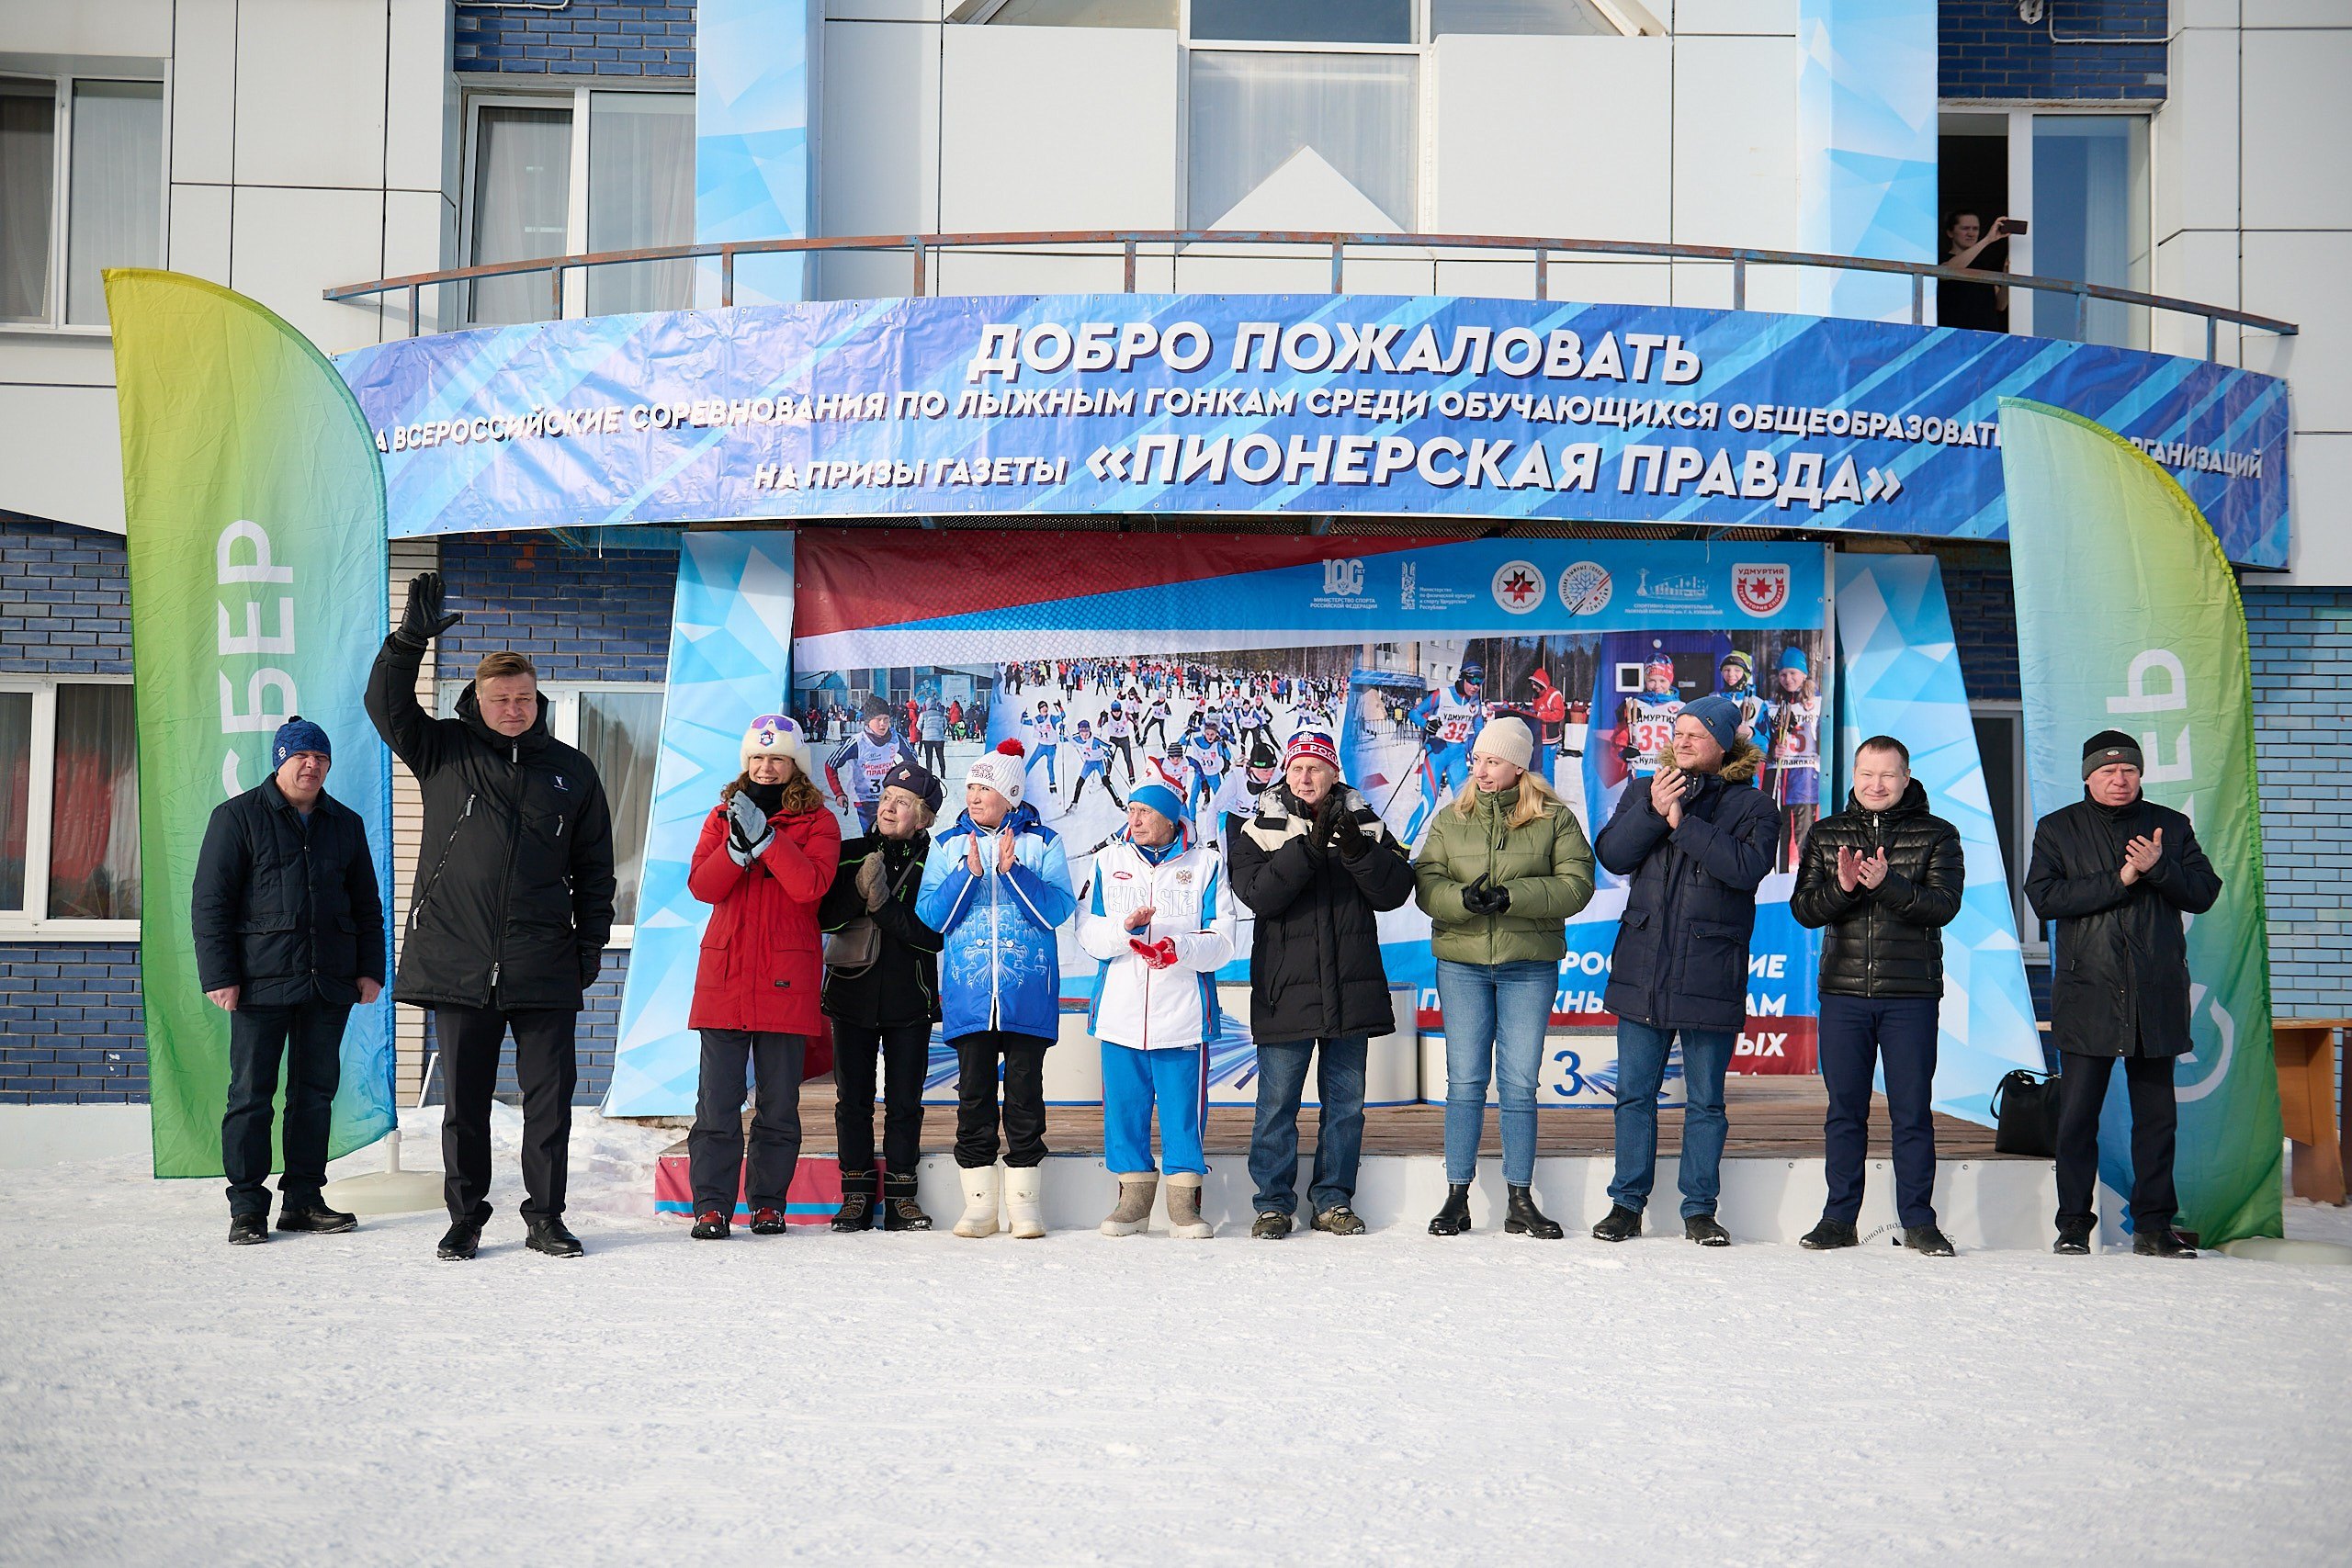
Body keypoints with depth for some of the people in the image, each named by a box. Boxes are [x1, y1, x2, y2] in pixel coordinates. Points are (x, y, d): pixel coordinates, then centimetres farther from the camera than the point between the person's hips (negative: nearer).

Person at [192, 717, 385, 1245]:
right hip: (261, 980, -4)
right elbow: (210, 901, -3)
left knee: (316, 1091, 7)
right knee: (251, 1093, -2)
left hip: (330, 984, 4)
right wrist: (219, 975, -10)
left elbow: (367, 905, 19)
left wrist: (370, 969, 9)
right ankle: (247, 1206, 5)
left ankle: (303, 1198, 16)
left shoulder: (346, 824, 15)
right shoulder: (238, 816, 1)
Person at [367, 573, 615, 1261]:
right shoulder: (444, 752, 7)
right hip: (457, 963, -1)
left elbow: (594, 866, 13)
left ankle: (546, 1217, 14)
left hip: (545, 968, 1)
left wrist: (592, 942, 7)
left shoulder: (571, 770, 10)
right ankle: (466, 1217, 18)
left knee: (550, 1096, 3)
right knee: (464, 1100, 7)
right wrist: (413, 636, -18)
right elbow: (386, 705, -7)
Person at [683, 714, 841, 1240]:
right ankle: (711, 1205, 3)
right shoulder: (723, 816, 14)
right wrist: (739, 844, -15)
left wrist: (764, 835, -17)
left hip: (786, 979, -2)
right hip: (724, 974, 2)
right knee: (717, 1101, -1)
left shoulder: (818, 821, 6)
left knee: (779, 1103, 4)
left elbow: (811, 884, -13)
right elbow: (701, 885, -1)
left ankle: (768, 1201, 14)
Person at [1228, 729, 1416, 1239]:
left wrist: (1357, 849, -18)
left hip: (1352, 986, 2)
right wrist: (1310, 847, -21)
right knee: (1277, 1101, 1)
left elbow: (1395, 891, -2)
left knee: (1346, 1100, 8)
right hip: (1286, 987, -2)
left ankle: (1333, 1200, 19)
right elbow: (1258, 894, -13)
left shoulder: (1365, 824, 8)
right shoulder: (1259, 828, 3)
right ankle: (1273, 1203, 11)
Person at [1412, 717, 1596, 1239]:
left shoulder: (1555, 820, 1)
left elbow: (1576, 883, -8)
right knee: (1465, 1082, 3)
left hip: (1530, 967, -1)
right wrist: (1464, 899, -20)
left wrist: (1511, 897, -20)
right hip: (1461, 965, 1)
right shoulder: (1450, 820, 8)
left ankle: (1521, 1200, 11)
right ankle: (1457, 1198, 10)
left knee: (1520, 1083, 3)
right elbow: (1426, 883, 1)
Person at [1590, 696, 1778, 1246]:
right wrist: (1653, 812, -15)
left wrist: (1683, 821, -17)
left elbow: (1747, 866, -16)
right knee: (1634, 1092, 6)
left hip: (1711, 971, -3)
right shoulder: (1643, 792, 11)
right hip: (1642, 969, 3)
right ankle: (1627, 1204, 15)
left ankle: (1700, 1210, 14)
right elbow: (1611, 854, -1)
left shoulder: (1752, 805, 1)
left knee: (1706, 1100, 5)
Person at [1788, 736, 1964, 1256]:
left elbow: (1944, 905, -9)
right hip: (1843, 993, 2)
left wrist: (1887, 883, -24)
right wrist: (1841, 887, -16)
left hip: (1911, 994, -2)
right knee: (1844, 1110, 6)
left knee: (1912, 1111, 0)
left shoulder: (1937, 836, 4)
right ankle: (1840, 1219, 12)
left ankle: (1918, 1222, 8)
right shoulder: (1826, 834, 10)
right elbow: (1803, 909, 3)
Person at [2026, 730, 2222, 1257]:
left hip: (2156, 996, 2)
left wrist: (2158, 868, -13)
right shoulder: (2057, 829, 7)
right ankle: (2074, 1224, 6)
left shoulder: (2171, 827, 12)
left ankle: (2154, 1225, 11)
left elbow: (2205, 893, 4)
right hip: (2086, 995, -2)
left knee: (2157, 1115, 4)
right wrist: (2119, 879, -13)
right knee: (2077, 1115, -2)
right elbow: (2043, 896, -7)